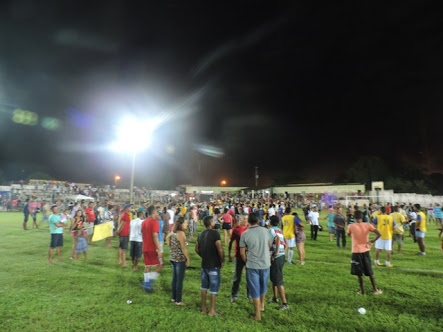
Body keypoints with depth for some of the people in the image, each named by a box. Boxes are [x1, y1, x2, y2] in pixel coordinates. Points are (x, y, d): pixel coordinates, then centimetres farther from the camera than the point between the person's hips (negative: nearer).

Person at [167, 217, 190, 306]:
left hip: (173, 258, 8)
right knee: (180, 280, 3)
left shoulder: (173, 232, 6)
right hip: (180, 259, -8)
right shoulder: (181, 233, -19)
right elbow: (183, 248, -20)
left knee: (175, 278, 18)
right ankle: (178, 300, 12)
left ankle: (173, 297, 29)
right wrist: (188, 259, -14)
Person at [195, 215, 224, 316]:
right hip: (214, 265, -7)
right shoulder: (215, 233, -17)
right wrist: (222, 261, -9)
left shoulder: (201, 234, 5)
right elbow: (220, 249, -22)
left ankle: (203, 308, 27)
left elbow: (197, 249, 12)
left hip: (204, 264, 7)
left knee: (204, 286, 16)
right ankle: (211, 311, 14)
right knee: (214, 288, 5)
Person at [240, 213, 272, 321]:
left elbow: (242, 253, -8)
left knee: (255, 289, 10)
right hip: (265, 263, 3)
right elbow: (269, 245, 9)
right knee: (263, 285, 25)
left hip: (252, 265, -3)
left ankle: (257, 314, 20)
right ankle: (262, 305, 44)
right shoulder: (265, 230, -7)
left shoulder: (245, 234, -14)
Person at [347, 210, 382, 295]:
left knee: (359, 273, 9)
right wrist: (372, 242, -2)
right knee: (370, 272, 18)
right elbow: (379, 234, -11)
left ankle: (362, 290, 16)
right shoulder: (367, 225, -5)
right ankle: (375, 289, 25)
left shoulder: (351, 226, -11)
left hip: (356, 252, -3)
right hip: (365, 251, 3)